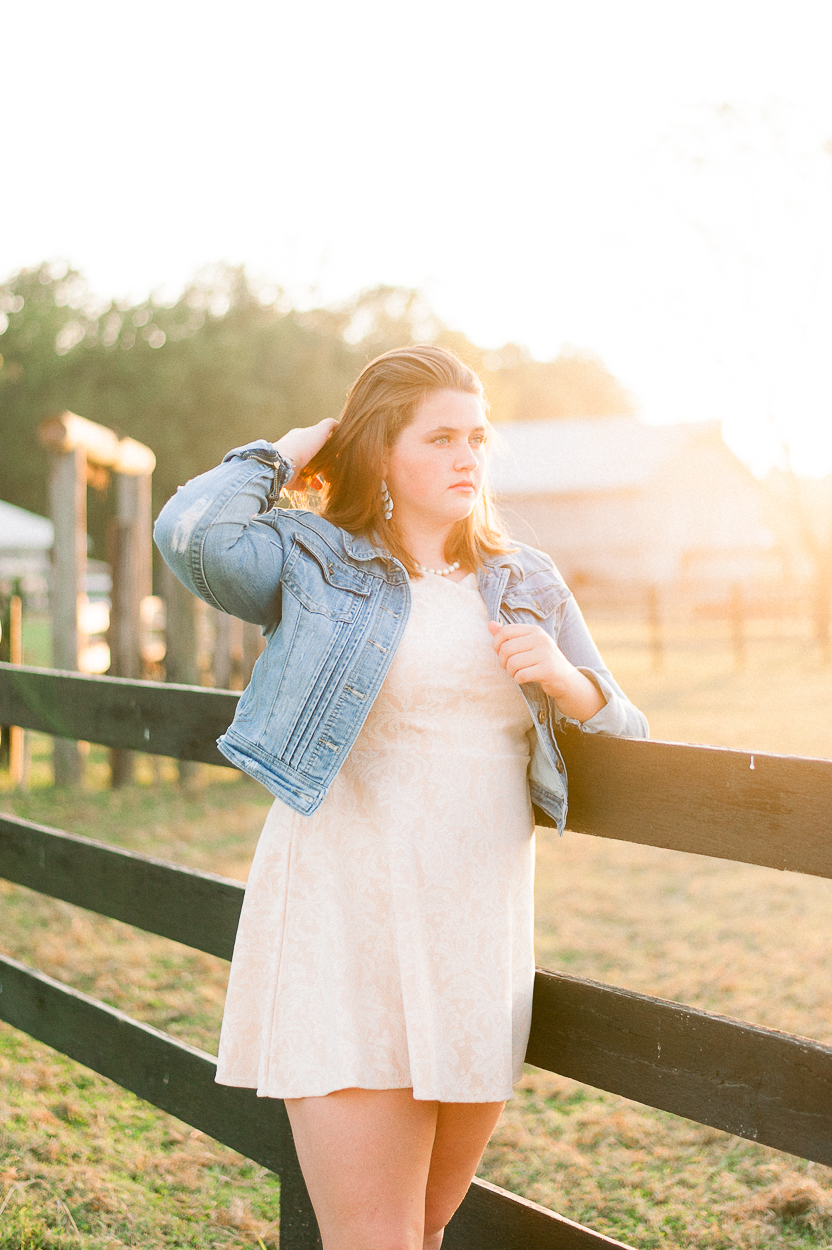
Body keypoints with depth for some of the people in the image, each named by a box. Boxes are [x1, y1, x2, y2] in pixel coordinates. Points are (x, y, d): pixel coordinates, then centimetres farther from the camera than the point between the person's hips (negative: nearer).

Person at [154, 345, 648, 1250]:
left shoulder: (529, 583, 13)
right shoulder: (312, 563, 2)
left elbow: (626, 743, 14)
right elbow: (192, 532, -20)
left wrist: (565, 680, -8)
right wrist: (283, 456, -1)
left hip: (480, 937, 5)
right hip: (344, 931, -4)